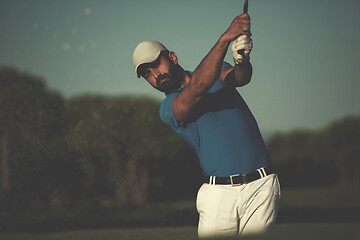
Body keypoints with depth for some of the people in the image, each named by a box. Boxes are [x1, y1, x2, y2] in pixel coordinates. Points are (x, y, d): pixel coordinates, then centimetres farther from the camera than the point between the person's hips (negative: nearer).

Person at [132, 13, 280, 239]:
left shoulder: (215, 70, 14)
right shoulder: (168, 109, 3)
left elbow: (241, 77, -9)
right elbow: (197, 88, -18)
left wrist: (242, 61, -34)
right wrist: (226, 38, -27)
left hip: (262, 186, 1)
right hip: (218, 193, -1)